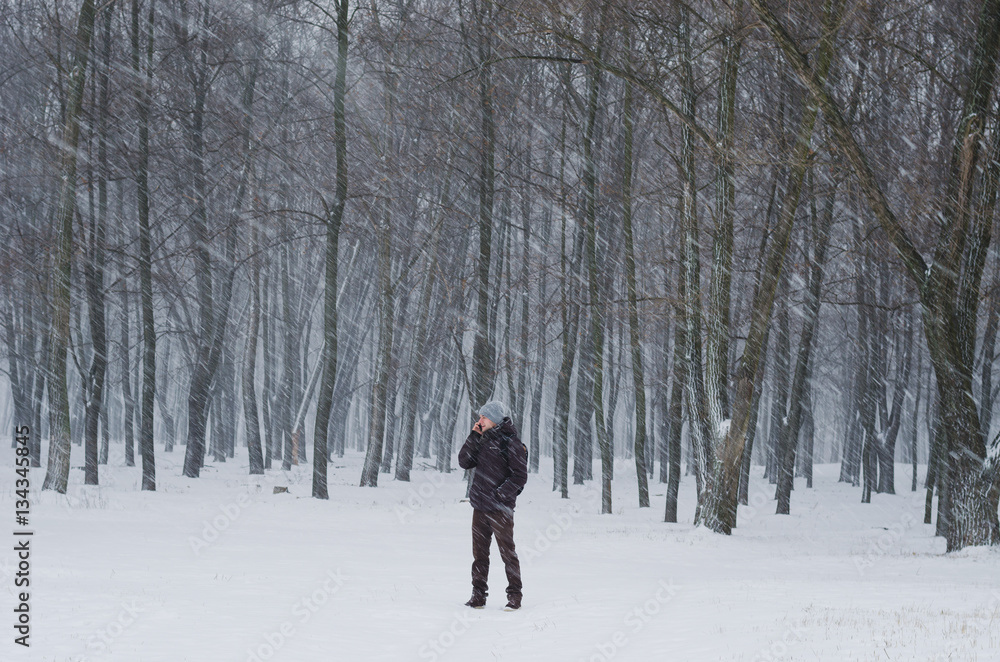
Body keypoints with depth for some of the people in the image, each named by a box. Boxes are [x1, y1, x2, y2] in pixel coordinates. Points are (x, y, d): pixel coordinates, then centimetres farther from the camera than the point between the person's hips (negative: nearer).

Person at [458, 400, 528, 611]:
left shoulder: (511, 442, -7)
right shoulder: (482, 440, 13)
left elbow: (520, 476, -10)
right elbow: (464, 462, 7)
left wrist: (500, 494, -18)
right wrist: (473, 436, -1)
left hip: (501, 509, -6)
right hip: (480, 507, 6)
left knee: (507, 553, -1)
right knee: (479, 553, 9)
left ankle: (514, 595, 7)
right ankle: (478, 595, 15)